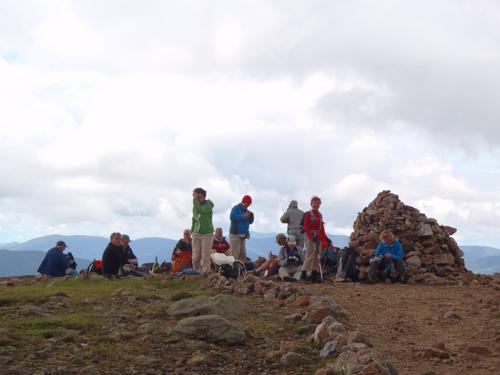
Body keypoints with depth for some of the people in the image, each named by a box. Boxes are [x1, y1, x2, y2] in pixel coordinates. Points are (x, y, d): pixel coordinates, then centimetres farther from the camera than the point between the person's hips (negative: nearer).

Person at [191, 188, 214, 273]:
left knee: (205, 256, -6)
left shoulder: (208, 204, -9)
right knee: (195, 256, 2)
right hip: (196, 233, 5)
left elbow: (199, 211, -28)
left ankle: (205, 272, -2)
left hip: (207, 233, -5)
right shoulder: (195, 205, 8)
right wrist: (192, 230, 16)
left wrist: (194, 199, -24)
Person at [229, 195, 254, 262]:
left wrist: (251, 216, 1)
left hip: (243, 235, 8)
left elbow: (250, 221, 21)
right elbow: (232, 217, -24)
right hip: (235, 234, -8)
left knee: (243, 254, 8)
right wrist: (243, 216, -21)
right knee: (235, 254, -12)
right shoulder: (236, 208, -5)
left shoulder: (246, 210, 19)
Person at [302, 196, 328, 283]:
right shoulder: (308, 214, -3)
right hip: (310, 237, -7)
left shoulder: (320, 215, 17)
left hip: (319, 238, 7)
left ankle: (315, 274, 10)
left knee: (317, 257, 7)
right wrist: (312, 236, -20)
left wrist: (324, 240, 10)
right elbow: (306, 227, -10)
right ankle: (304, 274, -12)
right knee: (310, 255, -13)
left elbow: (322, 228, 17)